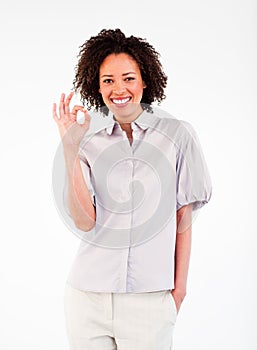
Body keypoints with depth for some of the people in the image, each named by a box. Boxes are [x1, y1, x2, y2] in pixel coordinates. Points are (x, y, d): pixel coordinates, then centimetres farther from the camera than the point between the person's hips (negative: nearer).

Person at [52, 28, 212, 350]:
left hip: (150, 297, -2)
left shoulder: (177, 134, 0)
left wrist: (180, 287, 3)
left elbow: (183, 220, 3)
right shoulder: (90, 143, 5)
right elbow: (84, 222, -7)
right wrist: (70, 148, -11)